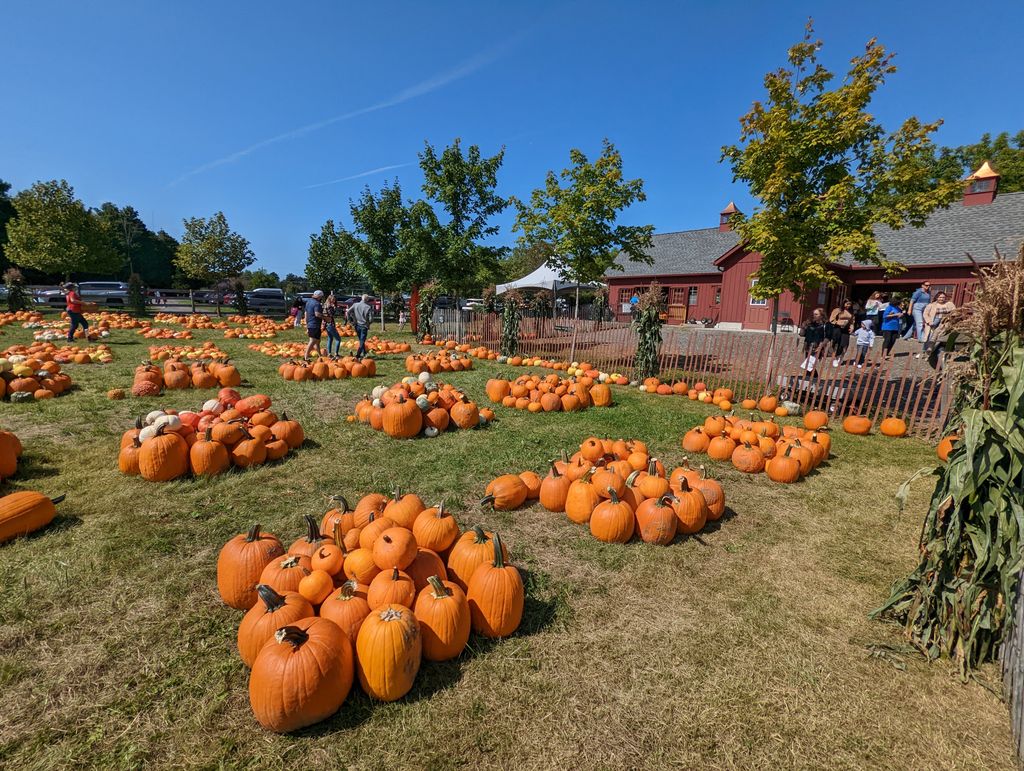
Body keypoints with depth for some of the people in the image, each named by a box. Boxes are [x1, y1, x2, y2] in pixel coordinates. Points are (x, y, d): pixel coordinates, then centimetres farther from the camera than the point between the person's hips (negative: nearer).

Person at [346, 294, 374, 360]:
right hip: (364, 326, -4)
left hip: (357, 325, 4)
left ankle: (364, 353, 29)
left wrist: (351, 320, 6)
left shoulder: (355, 305, 0)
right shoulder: (368, 307, -12)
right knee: (362, 341, 0)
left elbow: (348, 313, -5)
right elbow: (371, 318, -14)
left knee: (361, 340, 20)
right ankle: (357, 356, -8)